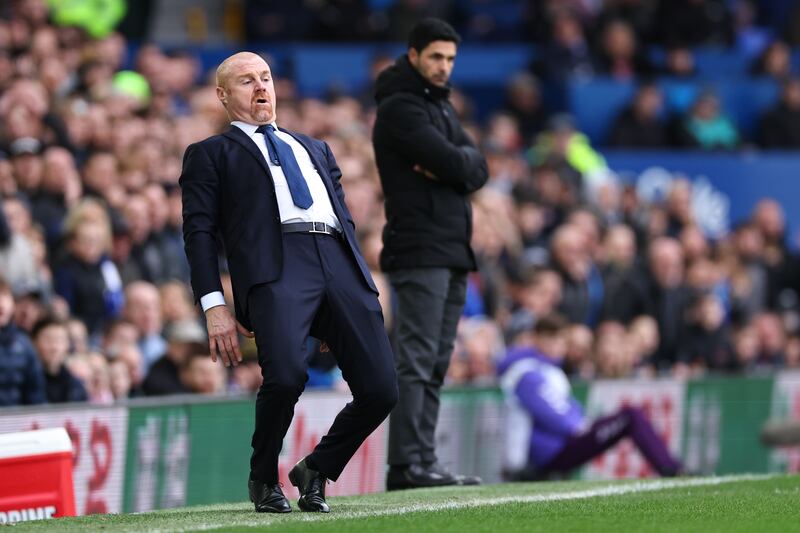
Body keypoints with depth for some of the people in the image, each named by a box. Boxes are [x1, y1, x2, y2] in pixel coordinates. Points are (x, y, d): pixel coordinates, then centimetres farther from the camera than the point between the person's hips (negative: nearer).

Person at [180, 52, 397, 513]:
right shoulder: (210, 155, 19)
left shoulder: (316, 150, 34)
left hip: (342, 266, 5)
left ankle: (316, 471, 14)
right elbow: (199, 232, 8)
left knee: (381, 390, -11)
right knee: (286, 375, -30)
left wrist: (359, 294, 17)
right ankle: (265, 480, -3)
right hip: (275, 268, -5)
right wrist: (214, 305, -6)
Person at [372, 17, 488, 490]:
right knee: (417, 360, -13)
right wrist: (460, 160, 2)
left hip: (454, 253, 9)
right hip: (419, 251, -9)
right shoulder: (399, 108, -8)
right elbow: (453, 164, -18)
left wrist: (451, 166, -9)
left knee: (436, 363, 7)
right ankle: (407, 464, -16)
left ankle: (423, 461, 8)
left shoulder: (442, 106, 20)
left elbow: (477, 171, 10)